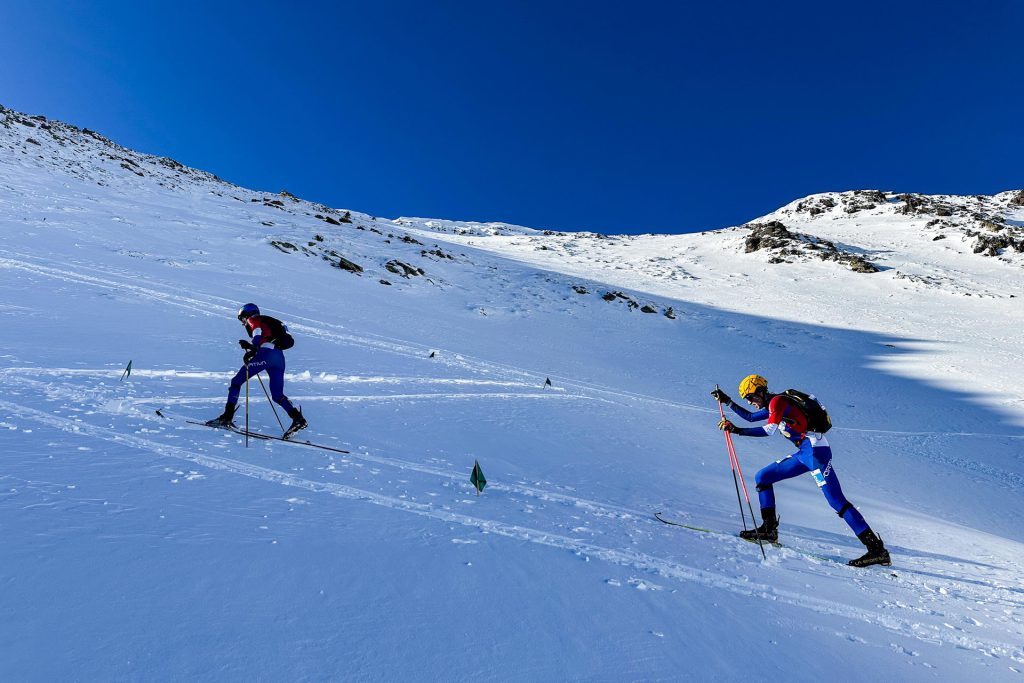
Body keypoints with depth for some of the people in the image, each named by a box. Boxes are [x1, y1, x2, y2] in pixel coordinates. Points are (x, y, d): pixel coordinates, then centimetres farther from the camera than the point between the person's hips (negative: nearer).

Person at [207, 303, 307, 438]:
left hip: (266, 355, -7)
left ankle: (227, 417, -3)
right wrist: (250, 346, 33)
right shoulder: (268, 323, 36)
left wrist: (252, 350, -20)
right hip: (279, 357, 7)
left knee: (236, 381, 5)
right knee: (277, 395, 6)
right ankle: (298, 418, -13)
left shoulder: (253, 320, 14)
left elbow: (258, 333, -10)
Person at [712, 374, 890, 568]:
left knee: (837, 501, -12)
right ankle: (769, 529, 11)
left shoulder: (778, 401, -11)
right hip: (804, 452, 10)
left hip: (815, 449, -10)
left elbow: (769, 430, -24)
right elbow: (750, 417, 32)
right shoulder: (772, 405, 18)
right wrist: (726, 401, 29)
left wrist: (737, 430, -25)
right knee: (762, 478, 9)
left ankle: (877, 549, -7)